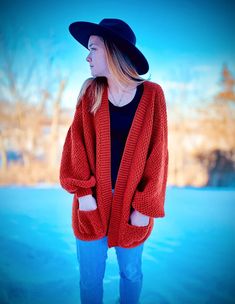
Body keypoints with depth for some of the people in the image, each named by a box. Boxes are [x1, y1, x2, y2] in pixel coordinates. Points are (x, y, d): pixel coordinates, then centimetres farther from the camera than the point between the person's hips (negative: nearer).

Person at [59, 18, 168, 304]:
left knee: (131, 272, 17)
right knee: (90, 276, 13)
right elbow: (76, 143, -3)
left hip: (131, 202, -1)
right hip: (92, 199, 2)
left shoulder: (151, 94, -9)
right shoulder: (90, 91, -2)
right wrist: (82, 190, -12)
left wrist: (145, 206, -10)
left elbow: (157, 153, -8)